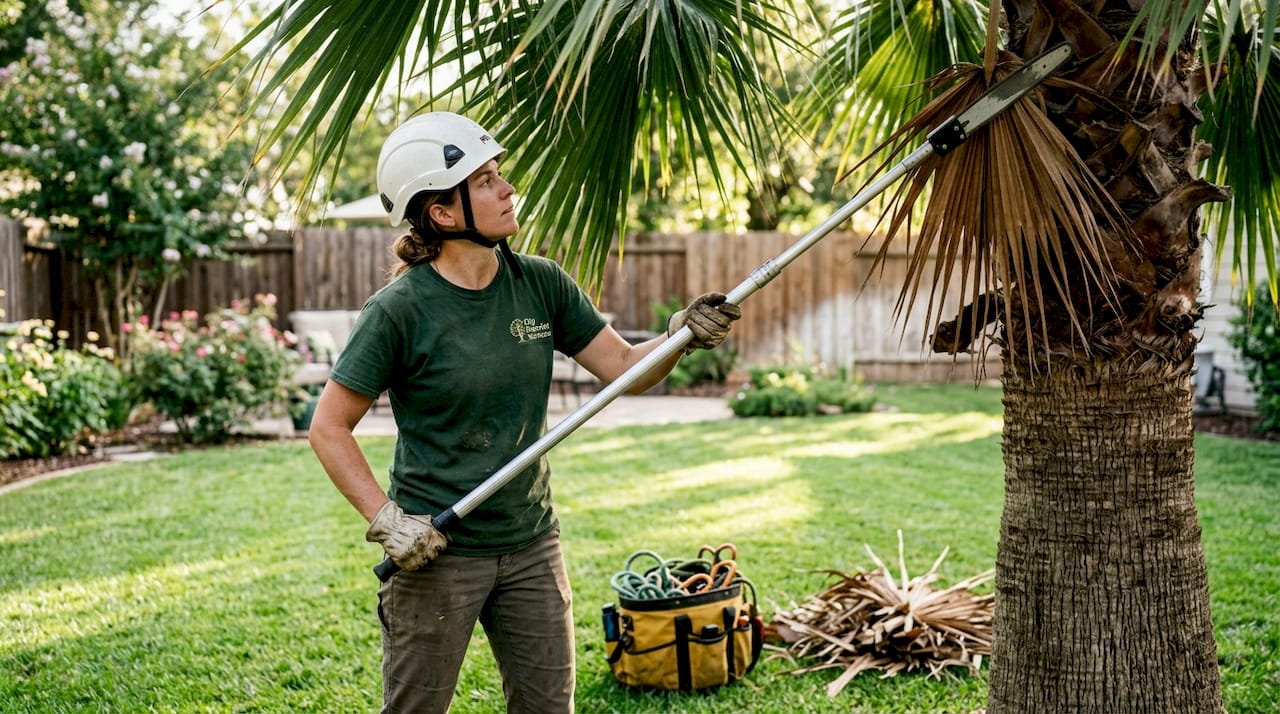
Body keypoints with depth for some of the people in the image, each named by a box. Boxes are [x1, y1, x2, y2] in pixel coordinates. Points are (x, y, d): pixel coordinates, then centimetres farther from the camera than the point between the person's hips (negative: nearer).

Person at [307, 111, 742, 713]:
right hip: (437, 552, -4)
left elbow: (624, 366, 2)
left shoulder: (540, 284, -1)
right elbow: (328, 428, -10)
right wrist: (386, 520, -17)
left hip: (531, 545, 5)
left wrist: (679, 334, -16)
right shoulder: (399, 310, -15)